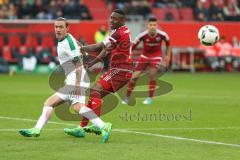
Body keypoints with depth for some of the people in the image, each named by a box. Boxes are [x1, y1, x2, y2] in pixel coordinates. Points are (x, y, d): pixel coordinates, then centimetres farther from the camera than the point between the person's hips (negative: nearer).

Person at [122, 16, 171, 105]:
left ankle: (150, 98, -6)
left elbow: (168, 43, 2)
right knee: (135, 76, -6)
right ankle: (127, 98, 9)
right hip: (145, 56, 0)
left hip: (156, 56, 0)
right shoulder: (143, 35, -24)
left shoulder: (162, 34, -20)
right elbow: (133, 46, -14)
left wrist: (167, 56, 5)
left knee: (152, 74, -21)